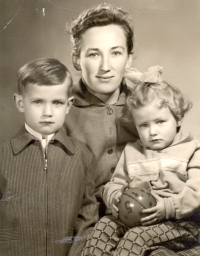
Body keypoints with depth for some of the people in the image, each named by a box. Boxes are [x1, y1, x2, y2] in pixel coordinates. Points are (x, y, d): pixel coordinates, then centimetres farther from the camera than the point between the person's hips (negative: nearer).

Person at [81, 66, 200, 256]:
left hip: (179, 222, -5)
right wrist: (114, 198, -10)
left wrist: (168, 208, -25)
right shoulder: (131, 151, 15)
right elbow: (115, 183, 14)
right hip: (134, 218, 5)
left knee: (138, 236, -29)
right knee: (104, 226, -18)